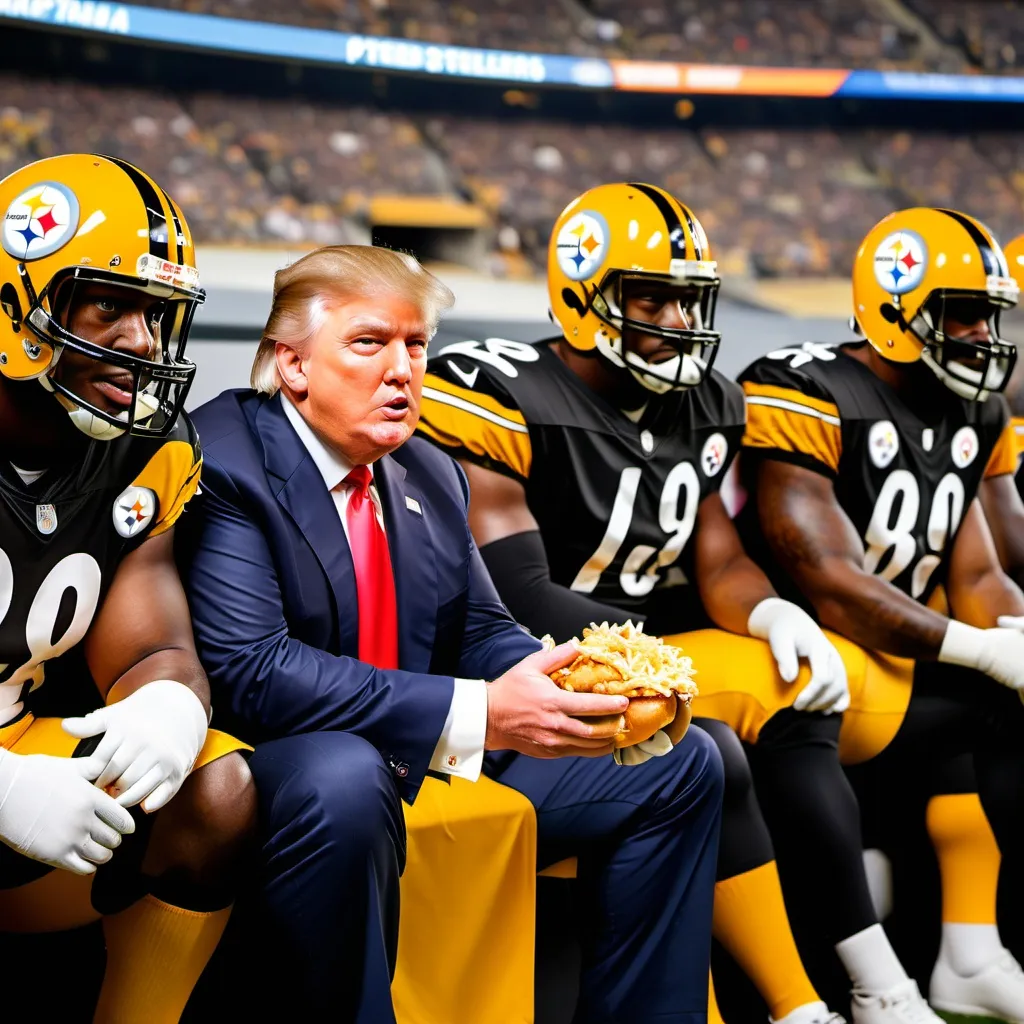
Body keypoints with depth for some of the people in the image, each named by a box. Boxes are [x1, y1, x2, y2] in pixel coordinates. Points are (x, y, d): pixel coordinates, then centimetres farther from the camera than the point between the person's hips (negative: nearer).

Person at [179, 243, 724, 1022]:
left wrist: (594, 693, -10)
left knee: (682, 766, 5)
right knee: (345, 778, -41)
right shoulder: (227, 462, -13)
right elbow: (250, 669, -24)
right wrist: (477, 715, -31)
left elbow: (481, 633, 14)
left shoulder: (432, 474, 13)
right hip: (293, 774, -8)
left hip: (444, 766, 8)